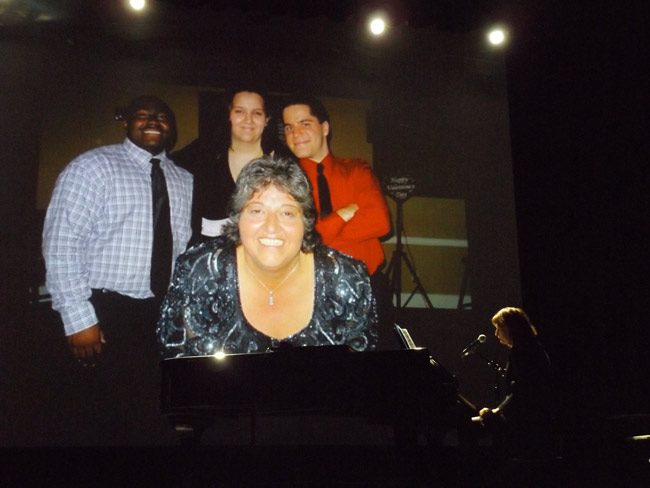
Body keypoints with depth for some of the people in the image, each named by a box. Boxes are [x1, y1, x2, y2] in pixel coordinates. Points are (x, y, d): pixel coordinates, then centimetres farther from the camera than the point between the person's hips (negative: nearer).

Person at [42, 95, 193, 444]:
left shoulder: (183, 180, 11)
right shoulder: (93, 167, -6)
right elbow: (60, 244, -13)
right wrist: (79, 318, -18)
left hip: (164, 311, 6)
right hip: (108, 312, -5)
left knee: (147, 410, 11)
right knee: (116, 415, -1)